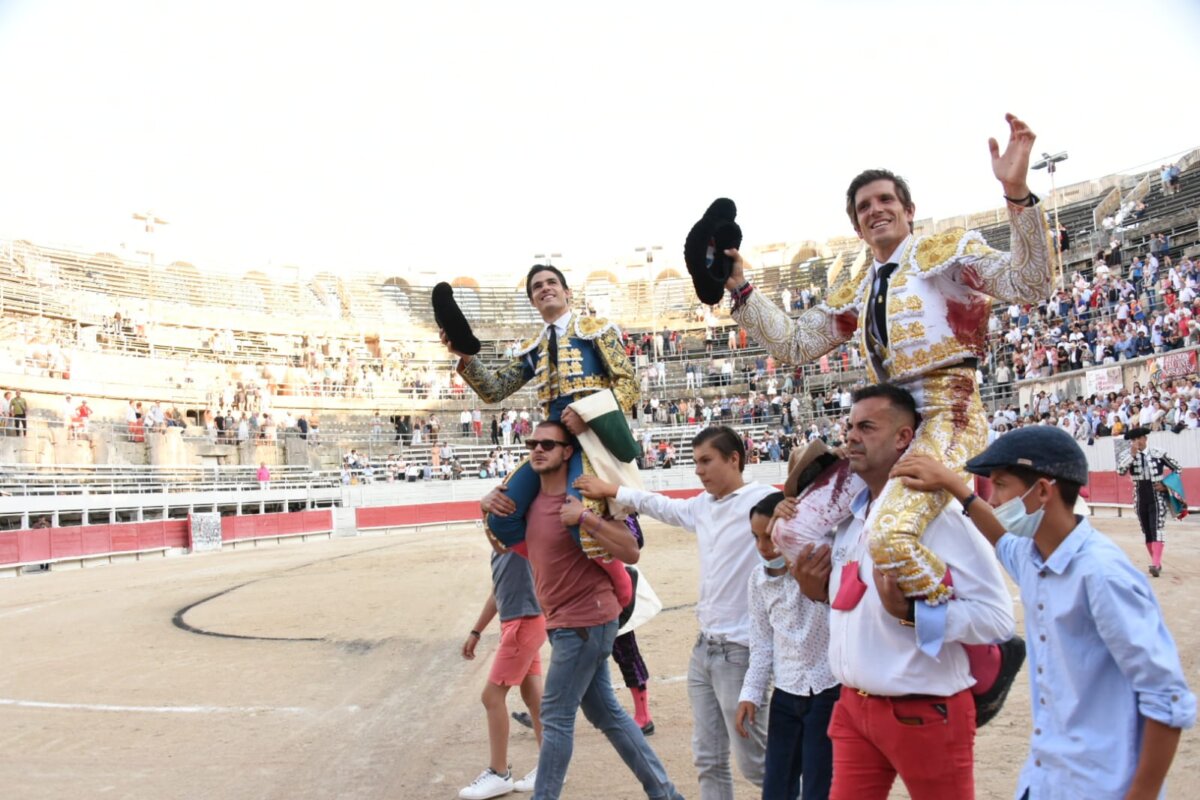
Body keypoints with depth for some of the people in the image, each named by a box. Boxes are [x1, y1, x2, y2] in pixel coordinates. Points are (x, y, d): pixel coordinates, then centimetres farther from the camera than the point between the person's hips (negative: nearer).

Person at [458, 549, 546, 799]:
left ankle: (499, 775, 8)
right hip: (519, 623, 9)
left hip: (524, 623, -9)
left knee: (492, 695, -2)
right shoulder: (500, 543, 15)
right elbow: (498, 591, 22)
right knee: (533, 695, 12)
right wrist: (476, 632, 24)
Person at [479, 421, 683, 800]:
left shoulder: (582, 499, -17)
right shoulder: (530, 498, 5)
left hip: (585, 622, -9)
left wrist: (585, 518, -31)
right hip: (568, 622, 9)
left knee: (556, 718, -3)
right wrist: (489, 502, 1)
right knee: (606, 713, 16)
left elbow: (631, 552, -23)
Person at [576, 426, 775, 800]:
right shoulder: (701, 506, 11)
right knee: (708, 760, 14)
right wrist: (609, 490, 31)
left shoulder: (763, 500, -13)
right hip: (703, 649, 8)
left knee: (756, 763, 1)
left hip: (739, 652, -8)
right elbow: (660, 505, 26)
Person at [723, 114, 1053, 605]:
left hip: (948, 415, -7)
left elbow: (1031, 285, -10)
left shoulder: (948, 250, 4)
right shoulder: (853, 290, 20)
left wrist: (1017, 192, -22)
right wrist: (741, 290, 13)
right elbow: (794, 346, 20)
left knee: (887, 536, -32)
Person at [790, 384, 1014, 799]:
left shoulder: (940, 515, -17)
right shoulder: (849, 517, 7)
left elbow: (998, 617, -21)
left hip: (924, 714, -7)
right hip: (853, 706, 7)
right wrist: (818, 591, 0)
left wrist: (910, 613, -29)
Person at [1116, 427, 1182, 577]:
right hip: (1140, 499, 3)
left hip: (1157, 498, -3)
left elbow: (1177, 468, 4)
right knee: (1147, 532, 10)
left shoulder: (1158, 453, -5)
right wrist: (1132, 454, -22)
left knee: (1156, 529, -14)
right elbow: (1120, 471, -18)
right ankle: (1156, 562, 22)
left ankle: (1156, 564, -21)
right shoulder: (1128, 455, -1)